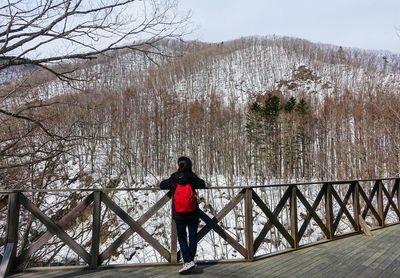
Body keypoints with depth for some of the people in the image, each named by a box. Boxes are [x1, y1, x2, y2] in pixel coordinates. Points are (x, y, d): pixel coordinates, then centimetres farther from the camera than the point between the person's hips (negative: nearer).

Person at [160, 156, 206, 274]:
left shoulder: (173, 178, -8)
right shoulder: (193, 177, -9)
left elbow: (162, 185, 7)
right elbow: (202, 185, 8)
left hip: (179, 214, 0)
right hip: (193, 213, 1)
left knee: (182, 238, 9)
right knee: (193, 236, 12)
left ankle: (188, 261, -3)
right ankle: (190, 260, 17)